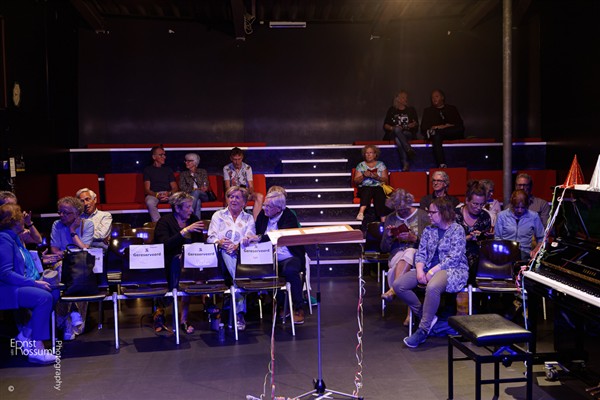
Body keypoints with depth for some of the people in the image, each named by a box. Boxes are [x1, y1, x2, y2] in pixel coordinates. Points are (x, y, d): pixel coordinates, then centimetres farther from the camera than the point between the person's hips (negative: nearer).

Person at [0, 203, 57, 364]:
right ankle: (36, 349, -26)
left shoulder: (14, 238, 16)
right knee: (44, 297, -29)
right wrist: (34, 283, -23)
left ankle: (26, 334, -3)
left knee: (54, 294, -7)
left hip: (19, 284, 10)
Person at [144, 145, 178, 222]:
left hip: (168, 195, 2)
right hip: (153, 194, -2)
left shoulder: (168, 169, 21)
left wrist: (169, 193, -12)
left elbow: (175, 188, 13)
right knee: (150, 202, -38)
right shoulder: (148, 169, 12)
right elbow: (147, 190, 2)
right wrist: (157, 195, -19)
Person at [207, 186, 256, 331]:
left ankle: (239, 311, -35)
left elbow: (250, 239, 5)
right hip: (223, 255, 0)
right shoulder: (218, 216, 22)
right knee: (226, 252, -37)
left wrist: (238, 246, -16)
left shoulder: (248, 218, 22)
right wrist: (220, 242, -15)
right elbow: (211, 237, 8)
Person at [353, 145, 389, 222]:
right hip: (364, 188, 0)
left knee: (379, 193, -37)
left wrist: (377, 177, -9)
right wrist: (363, 176, -8)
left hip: (379, 187, 0)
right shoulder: (360, 165, 16)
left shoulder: (381, 164, 17)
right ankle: (361, 212, -58)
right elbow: (356, 181, 10)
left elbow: (386, 180, 11)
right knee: (368, 190, -38)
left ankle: (383, 221, -51)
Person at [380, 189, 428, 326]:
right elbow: (384, 249, 15)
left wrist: (414, 238, -18)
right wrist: (388, 236, -6)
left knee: (409, 253, -39)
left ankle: (393, 289, -47)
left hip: (417, 253, -2)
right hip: (397, 254, 2)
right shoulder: (390, 219, 15)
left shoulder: (422, 215, 7)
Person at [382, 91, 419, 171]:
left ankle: (405, 164, -51)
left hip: (408, 134, 0)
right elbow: (385, 125, 12)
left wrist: (414, 125, -9)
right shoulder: (391, 110, 16)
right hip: (392, 134, 0)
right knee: (397, 130, -39)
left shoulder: (411, 110, 18)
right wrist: (393, 128, -9)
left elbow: (416, 125, 15)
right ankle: (409, 150, -54)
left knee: (398, 139, -38)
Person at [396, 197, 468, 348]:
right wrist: (420, 269, -10)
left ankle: (423, 329, -26)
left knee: (432, 288, -40)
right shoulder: (428, 230, 14)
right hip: (429, 268, 7)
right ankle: (425, 315, -3)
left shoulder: (457, 230, -5)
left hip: (453, 269, -7)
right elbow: (421, 253, 11)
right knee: (398, 285, -14)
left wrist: (433, 271, -20)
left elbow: (454, 257, -14)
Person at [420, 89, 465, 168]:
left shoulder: (452, 109, 21)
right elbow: (423, 127, 10)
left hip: (451, 134, 1)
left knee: (460, 130, -33)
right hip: (438, 134, -1)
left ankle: (433, 132, -36)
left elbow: (460, 125, 9)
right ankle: (442, 165, -53)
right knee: (436, 136, -39)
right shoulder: (428, 110, 21)